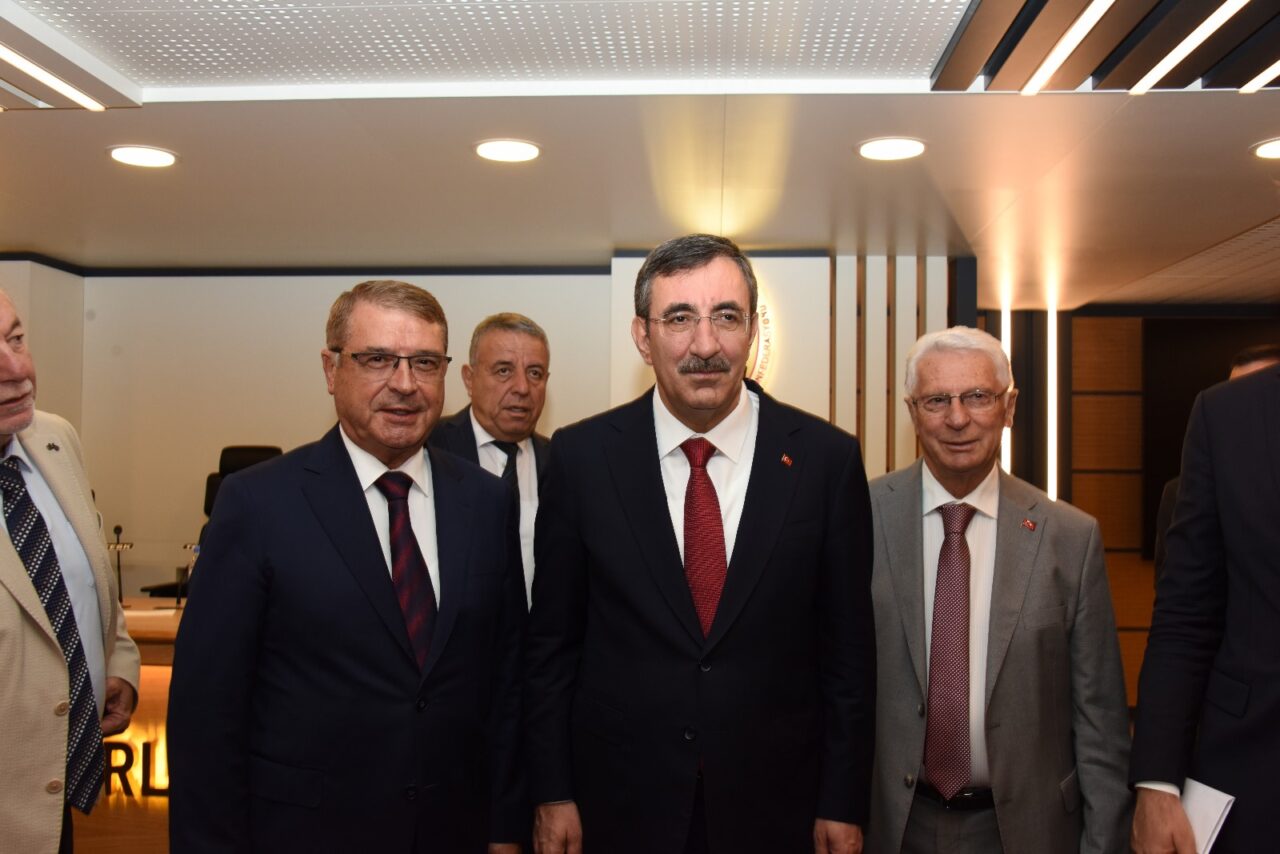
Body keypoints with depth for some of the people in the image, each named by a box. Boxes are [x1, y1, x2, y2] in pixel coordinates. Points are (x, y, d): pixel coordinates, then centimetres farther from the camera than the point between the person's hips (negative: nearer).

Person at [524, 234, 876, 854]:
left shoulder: (827, 459, -8)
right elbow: (551, 641, -1)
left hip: (775, 804, 0)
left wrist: (843, 803, 0)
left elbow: (848, 647, -2)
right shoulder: (582, 456, -7)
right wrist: (551, 794, 0)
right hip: (619, 803, 0)